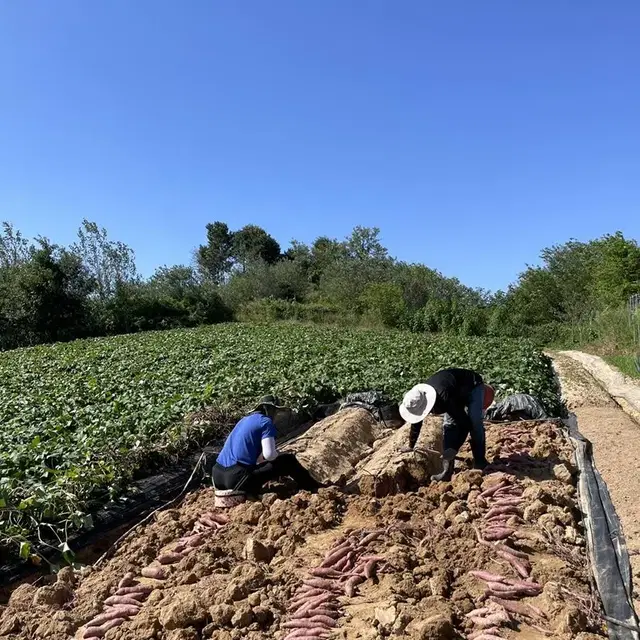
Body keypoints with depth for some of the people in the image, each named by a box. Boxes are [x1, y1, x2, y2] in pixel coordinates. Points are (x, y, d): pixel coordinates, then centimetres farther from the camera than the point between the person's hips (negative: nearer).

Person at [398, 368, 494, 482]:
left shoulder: (445, 398, -47)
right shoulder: (419, 401, -25)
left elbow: (464, 423, -42)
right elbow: (416, 425, -7)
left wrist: (454, 449, -43)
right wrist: (410, 447, 1)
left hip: (473, 387, -6)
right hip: (457, 393, 6)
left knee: (474, 423, -23)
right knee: (448, 425, -9)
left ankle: (480, 463, -9)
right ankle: (447, 471, -10)